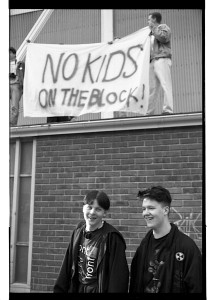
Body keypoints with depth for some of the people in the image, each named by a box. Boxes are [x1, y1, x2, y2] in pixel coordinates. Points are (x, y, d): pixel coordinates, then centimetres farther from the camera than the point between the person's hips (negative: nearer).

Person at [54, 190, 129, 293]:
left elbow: (118, 276, -17)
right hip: (77, 289, 5)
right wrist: (59, 290, 4)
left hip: (100, 289, -5)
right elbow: (67, 267, 6)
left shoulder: (112, 237, -17)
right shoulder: (78, 232, 0)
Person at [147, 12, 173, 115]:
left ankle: (168, 110, -24)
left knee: (165, 84, -17)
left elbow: (163, 37, -12)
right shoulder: (152, 33, 32)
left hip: (162, 60, -8)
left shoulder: (163, 27, 9)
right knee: (152, 87, 1)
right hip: (153, 61, 8)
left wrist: (153, 28, 0)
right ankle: (149, 112, -1)